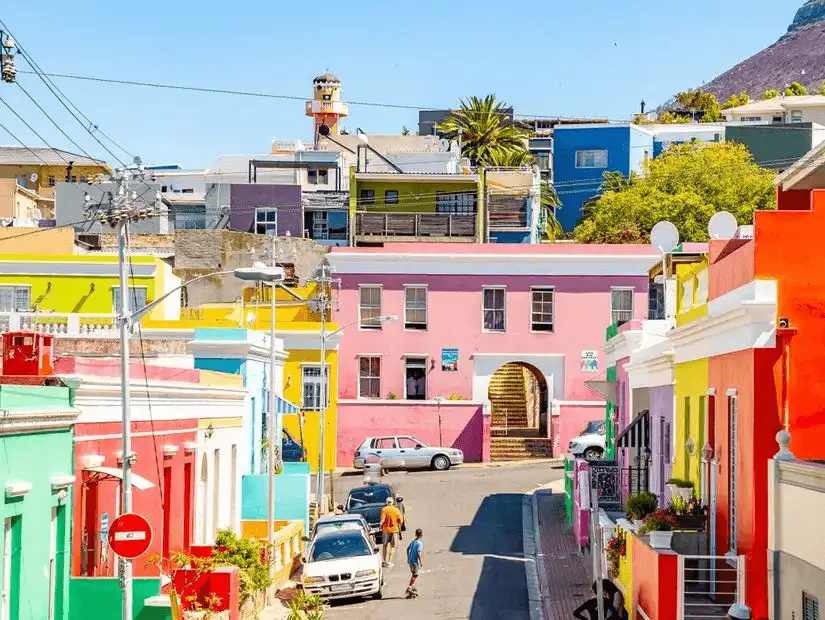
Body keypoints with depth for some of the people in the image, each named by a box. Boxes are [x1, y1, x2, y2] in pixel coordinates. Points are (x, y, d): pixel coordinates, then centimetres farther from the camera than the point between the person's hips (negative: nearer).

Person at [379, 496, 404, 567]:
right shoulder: (396, 510, -3)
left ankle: (385, 561, 15)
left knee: (385, 545, 14)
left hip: (386, 529, -1)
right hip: (394, 529, 1)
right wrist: (399, 527, 14)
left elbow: (382, 520, -14)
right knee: (392, 546, 8)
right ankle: (390, 562, 4)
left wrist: (381, 527, 3)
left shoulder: (384, 509, -8)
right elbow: (401, 520, -3)